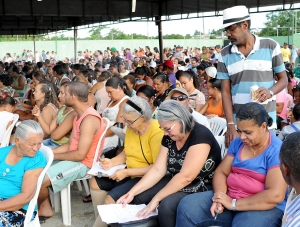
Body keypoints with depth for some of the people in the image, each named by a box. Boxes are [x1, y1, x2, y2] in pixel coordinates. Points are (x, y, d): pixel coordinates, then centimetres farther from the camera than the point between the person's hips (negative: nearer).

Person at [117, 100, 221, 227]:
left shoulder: (200, 136, -24)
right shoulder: (169, 137, 0)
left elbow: (186, 177, -28)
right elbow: (158, 170, -1)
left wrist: (156, 199, -24)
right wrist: (132, 192, -10)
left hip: (203, 187, -8)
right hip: (177, 182, 8)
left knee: (167, 205, -30)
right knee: (139, 197, -4)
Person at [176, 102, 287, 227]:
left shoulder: (276, 150, -13)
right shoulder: (237, 143, 8)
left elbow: (275, 195, -21)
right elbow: (221, 172, 10)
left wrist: (234, 204, -19)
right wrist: (219, 197, -12)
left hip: (264, 207, -6)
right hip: (229, 197, 6)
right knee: (186, 206, -10)